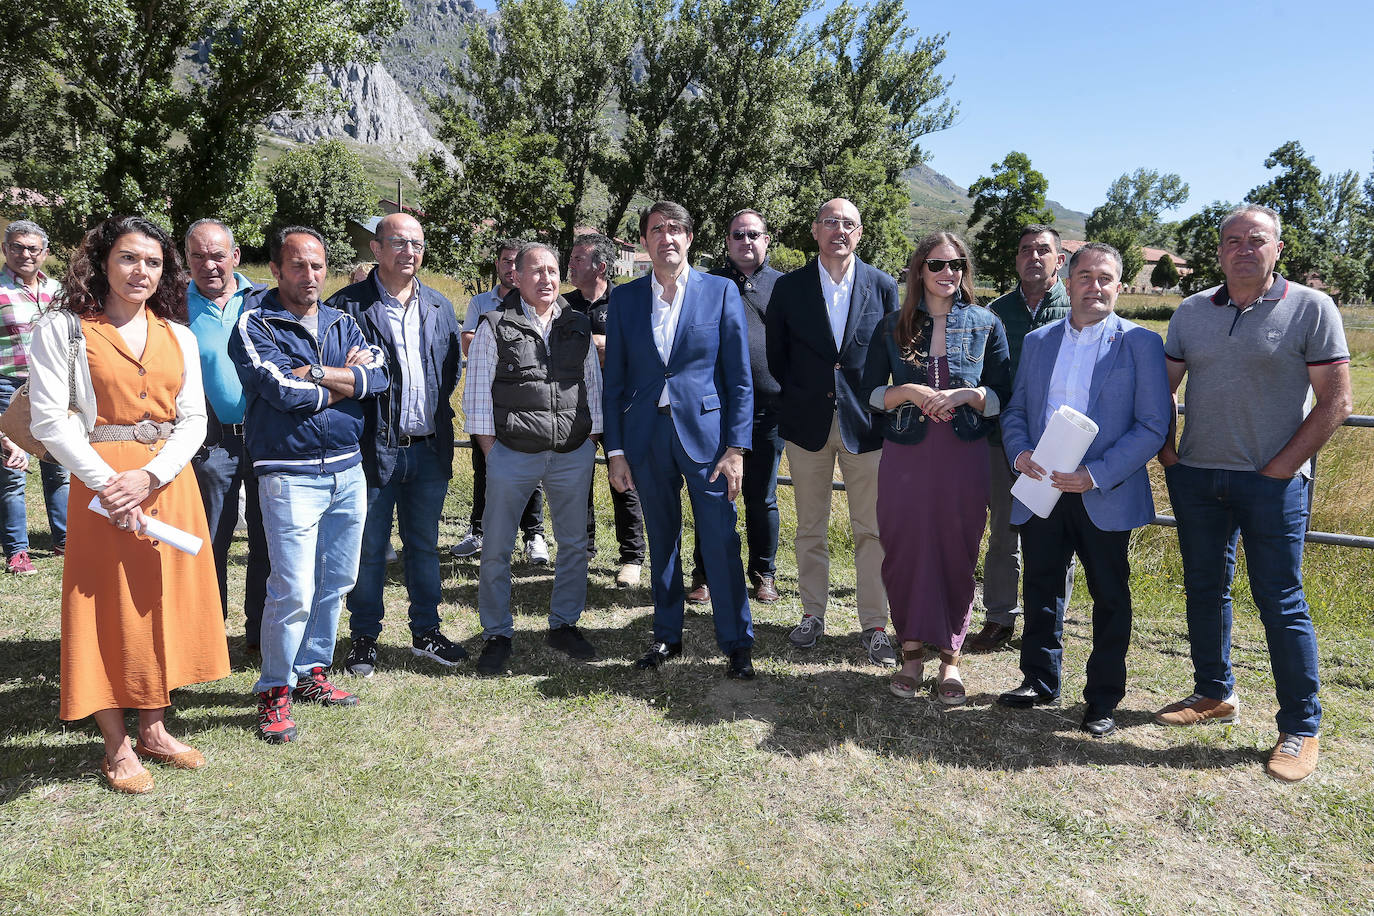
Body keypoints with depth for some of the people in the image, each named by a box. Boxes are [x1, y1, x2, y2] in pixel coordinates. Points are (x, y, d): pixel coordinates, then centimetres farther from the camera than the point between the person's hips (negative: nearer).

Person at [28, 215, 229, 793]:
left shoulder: (178, 335, 10)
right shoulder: (63, 328, -1)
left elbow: (193, 420, 5)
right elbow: (49, 421, -8)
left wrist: (150, 475, -11)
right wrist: (109, 483, -16)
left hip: (169, 482, 4)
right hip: (102, 485, -4)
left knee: (167, 604, 9)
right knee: (109, 609, 2)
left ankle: (154, 730, 24)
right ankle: (117, 748, 15)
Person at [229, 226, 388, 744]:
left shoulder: (343, 324, 12)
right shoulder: (254, 326, -3)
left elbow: (378, 374, -5)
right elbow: (283, 389, -18)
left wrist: (312, 374, -14)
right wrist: (346, 381, -7)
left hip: (348, 471, 6)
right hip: (290, 476, -5)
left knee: (336, 582, 13)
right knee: (294, 590, -8)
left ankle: (312, 671, 30)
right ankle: (274, 691, 9)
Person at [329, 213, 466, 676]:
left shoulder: (440, 308, 11)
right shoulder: (348, 305, -5)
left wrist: (434, 412, 7)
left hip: (429, 448, 4)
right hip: (374, 447, -4)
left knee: (424, 545, 14)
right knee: (369, 548, 7)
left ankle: (426, 631, 27)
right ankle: (364, 637, 22)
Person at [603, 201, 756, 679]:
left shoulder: (721, 292, 0)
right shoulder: (624, 298, 6)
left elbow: (739, 376, -2)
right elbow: (614, 380, 7)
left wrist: (736, 447, -8)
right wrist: (615, 450, 2)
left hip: (705, 433, -2)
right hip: (646, 438, 3)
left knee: (721, 541, -1)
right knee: (661, 541, 13)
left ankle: (737, 643, 14)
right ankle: (667, 635, 28)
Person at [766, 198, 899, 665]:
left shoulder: (883, 286, 2)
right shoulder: (789, 287, 2)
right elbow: (777, 355, 9)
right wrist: (795, 400, 6)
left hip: (864, 424, -1)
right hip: (808, 423, 1)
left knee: (871, 530, 3)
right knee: (810, 528, 10)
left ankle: (874, 625, 14)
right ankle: (813, 614, 25)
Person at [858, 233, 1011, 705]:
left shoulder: (986, 325, 6)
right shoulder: (893, 326, 6)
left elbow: (1003, 397, 5)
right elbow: (869, 393, 5)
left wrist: (964, 394, -13)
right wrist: (909, 392, -12)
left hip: (963, 457, 0)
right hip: (905, 455, 1)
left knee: (957, 556, 3)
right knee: (905, 554, 3)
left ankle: (950, 658, 17)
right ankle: (912, 653, 18)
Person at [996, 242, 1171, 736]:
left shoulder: (1141, 343, -3)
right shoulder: (1037, 341, 10)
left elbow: (1153, 426, -9)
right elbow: (1015, 411, 12)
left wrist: (1096, 474, -19)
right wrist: (1019, 452, -9)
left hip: (1105, 497, -3)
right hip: (1041, 491, 4)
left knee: (1110, 598, 8)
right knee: (1041, 589, 14)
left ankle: (1103, 698, 23)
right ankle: (1039, 681, 31)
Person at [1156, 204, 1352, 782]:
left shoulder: (1311, 308, -4)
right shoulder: (1192, 311, 9)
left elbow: (1335, 402, -7)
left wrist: (1281, 468, -11)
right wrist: (1167, 453, 3)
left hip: (1272, 480, -4)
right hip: (1196, 476, 5)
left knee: (1281, 602, 0)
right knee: (1204, 589, 14)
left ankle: (1301, 728, 12)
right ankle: (1214, 694, 31)